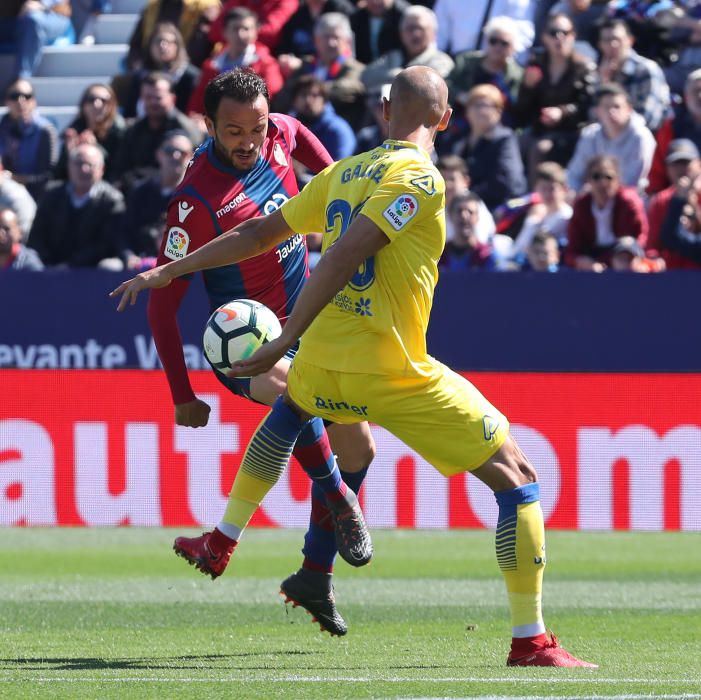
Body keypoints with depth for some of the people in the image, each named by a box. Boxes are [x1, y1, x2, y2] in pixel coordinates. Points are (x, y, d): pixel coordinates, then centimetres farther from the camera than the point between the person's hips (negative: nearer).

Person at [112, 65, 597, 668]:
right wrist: (287, 341, -16)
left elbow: (259, 233, 19)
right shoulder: (420, 178, -11)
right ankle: (531, 641, -5)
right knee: (518, 480, 1)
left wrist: (169, 271, 30)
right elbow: (342, 256, -19)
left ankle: (221, 543, 45)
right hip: (397, 376, -7)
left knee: (288, 410, 43)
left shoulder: (344, 173, 10)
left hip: (324, 363, 7)